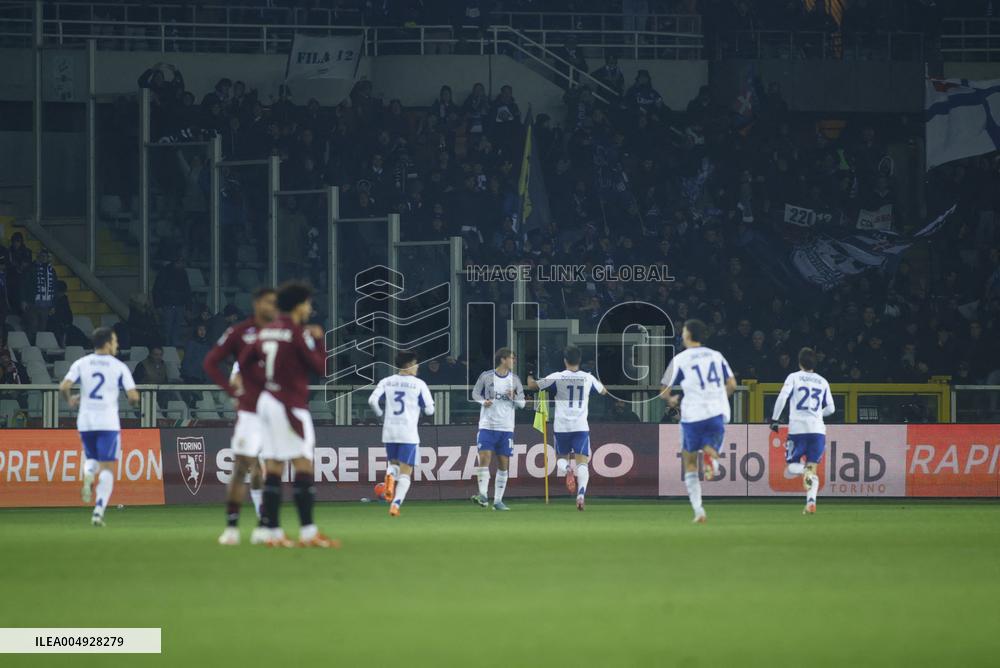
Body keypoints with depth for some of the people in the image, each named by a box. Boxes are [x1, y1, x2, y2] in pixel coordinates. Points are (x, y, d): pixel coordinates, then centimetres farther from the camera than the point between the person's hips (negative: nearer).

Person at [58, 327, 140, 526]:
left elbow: (63, 387, -7)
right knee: (107, 467, 1)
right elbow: (133, 396, -6)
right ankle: (99, 511, -13)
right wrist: (133, 402, 18)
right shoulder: (119, 367, -1)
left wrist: (70, 400, 14)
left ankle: (88, 474, -12)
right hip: (108, 423, -3)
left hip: (85, 422, 3)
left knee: (91, 458, 25)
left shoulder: (81, 363, 4)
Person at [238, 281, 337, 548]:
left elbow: (245, 363, 16)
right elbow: (321, 367, -8)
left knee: (273, 469, 7)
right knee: (304, 467, -7)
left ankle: (273, 532, 5)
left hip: (267, 402, 8)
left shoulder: (266, 331, 10)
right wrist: (319, 340, 5)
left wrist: (267, 379, 10)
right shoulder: (298, 333, -12)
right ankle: (308, 532, -12)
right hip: (290, 405, -8)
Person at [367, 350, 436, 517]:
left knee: (394, 463, 24)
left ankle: (390, 474, -12)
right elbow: (429, 410, -2)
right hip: (409, 433, -3)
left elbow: (372, 401, -5)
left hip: (389, 430, 3)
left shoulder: (386, 382, 6)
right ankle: (396, 503, -17)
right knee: (405, 473, 1)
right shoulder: (419, 384, -2)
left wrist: (382, 416, 11)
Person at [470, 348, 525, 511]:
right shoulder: (486, 376, -2)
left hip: (506, 428, 3)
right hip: (487, 425, -3)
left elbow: (522, 403, 9)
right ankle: (483, 495, -14)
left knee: (503, 464, 3)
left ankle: (498, 500, 8)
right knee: (484, 458, -16)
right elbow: (475, 393, 9)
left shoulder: (515, 379, 6)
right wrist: (484, 401, -11)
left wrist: (514, 397, -11)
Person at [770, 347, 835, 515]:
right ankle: (811, 502, -14)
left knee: (791, 466, 5)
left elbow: (782, 397, -10)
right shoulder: (822, 381, 13)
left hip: (797, 427, -3)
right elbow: (830, 408, 16)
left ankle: (805, 471, -30)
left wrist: (775, 419, -2)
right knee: (812, 467, 5)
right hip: (817, 429, 3)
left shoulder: (794, 377, 4)